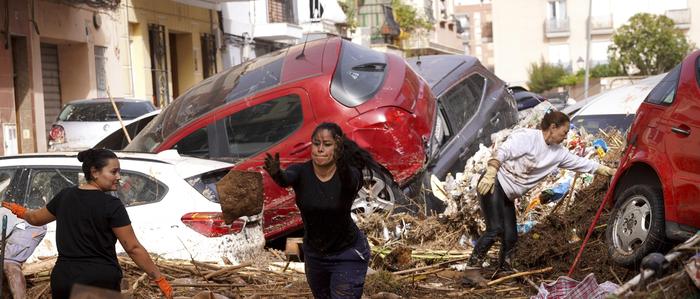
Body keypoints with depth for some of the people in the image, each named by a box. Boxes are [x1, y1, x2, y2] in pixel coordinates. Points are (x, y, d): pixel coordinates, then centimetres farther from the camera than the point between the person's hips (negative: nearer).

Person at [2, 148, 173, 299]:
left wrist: (20, 211, 47)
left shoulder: (65, 196, 6)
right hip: (101, 281, -5)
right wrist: (160, 279, -7)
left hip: (63, 278, 5)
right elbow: (133, 248, -12)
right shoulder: (111, 205, -11)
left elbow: (36, 219, 24)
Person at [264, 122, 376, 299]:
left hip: (348, 255, -4)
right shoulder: (301, 172, -15)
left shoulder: (350, 174, -20)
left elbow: (350, 182, -44)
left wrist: (342, 163, -65)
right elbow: (285, 179, -36)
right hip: (314, 254, 4)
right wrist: (276, 173, -60)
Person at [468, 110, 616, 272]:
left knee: (511, 236, 3)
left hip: (507, 197, 8)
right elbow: (501, 152, -22)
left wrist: (609, 171, 12)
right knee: (495, 229, -19)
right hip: (493, 185, -8)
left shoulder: (558, 153, 9)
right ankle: (473, 265, -9)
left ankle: (504, 268, 18)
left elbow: (581, 163, 14)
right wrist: (490, 174, -34)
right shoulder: (527, 137, -14)